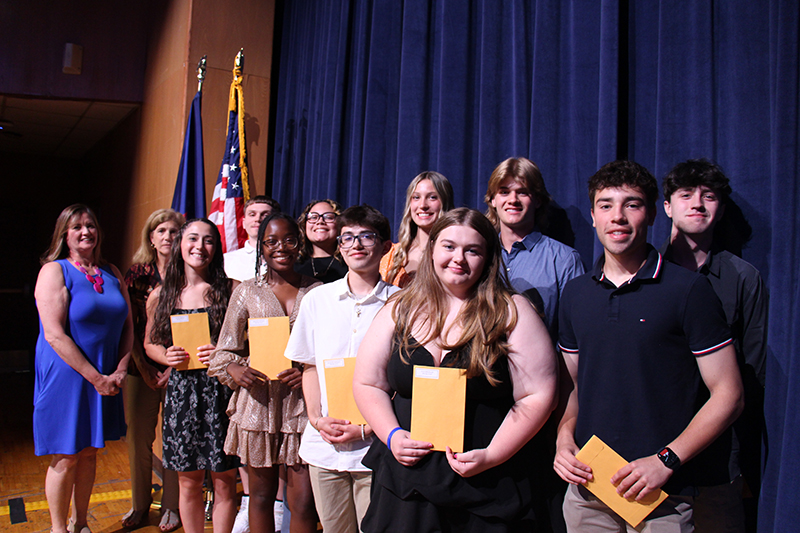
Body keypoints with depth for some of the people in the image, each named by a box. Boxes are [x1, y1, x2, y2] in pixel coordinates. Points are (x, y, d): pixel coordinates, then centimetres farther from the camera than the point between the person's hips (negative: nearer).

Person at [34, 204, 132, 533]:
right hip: (66, 376, -5)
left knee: (90, 452, 14)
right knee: (66, 458, 3)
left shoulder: (111, 273, 8)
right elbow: (54, 335, -16)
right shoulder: (54, 271, -9)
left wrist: (120, 371, -5)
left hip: (105, 379, 5)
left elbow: (127, 326, 9)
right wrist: (95, 377, -17)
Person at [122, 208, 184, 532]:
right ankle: (140, 503, 26)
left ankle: (171, 506, 18)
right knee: (138, 436, 8)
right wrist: (142, 366, -4)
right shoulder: (136, 273, 6)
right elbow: (128, 325, 4)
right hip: (140, 368, 2)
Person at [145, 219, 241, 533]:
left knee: (224, 481, 4)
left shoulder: (230, 289, -2)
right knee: (188, 482, 11)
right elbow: (149, 343, 17)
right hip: (181, 391, 2)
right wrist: (166, 356, -3)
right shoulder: (161, 295, 7)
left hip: (221, 391, -2)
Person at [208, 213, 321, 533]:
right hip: (259, 401, 1)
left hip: (303, 402, 0)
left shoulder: (317, 292, 5)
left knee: (304, 500, -2)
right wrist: (234, 369, -13)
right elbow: (225, 351, 8)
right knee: (261, 494, 12)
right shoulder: (247, 292, 6)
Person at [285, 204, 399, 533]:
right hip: (324, 447, 3)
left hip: (375, 447, -3)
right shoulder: (317, 300, 5)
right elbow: (310, 367, 12)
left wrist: (366, 428, -11)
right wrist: (317, 418, -2)